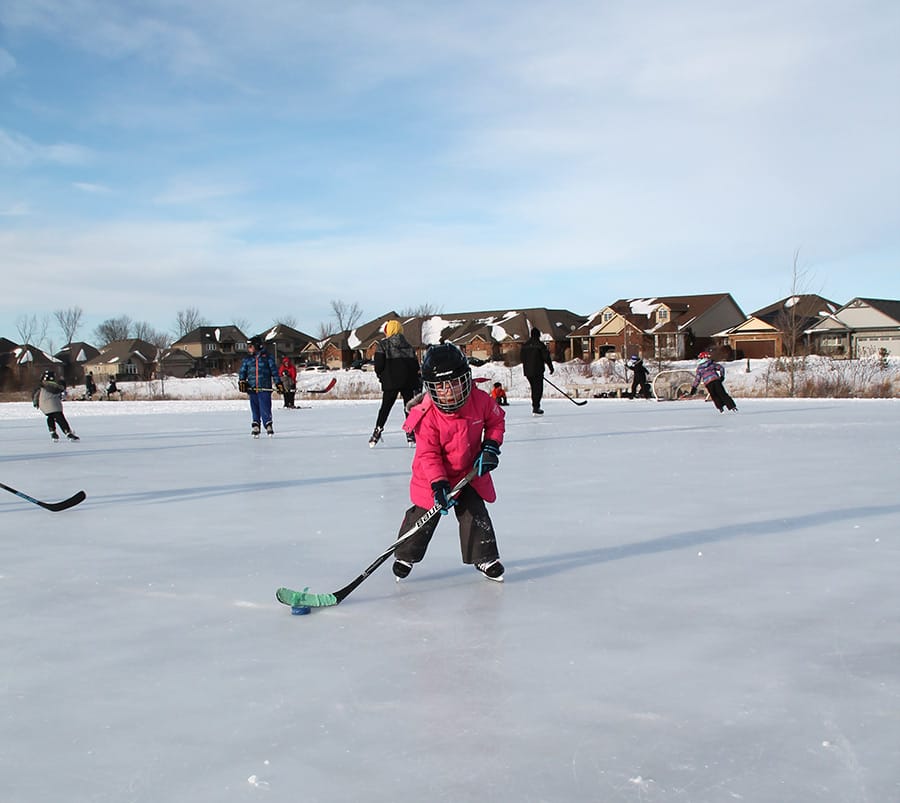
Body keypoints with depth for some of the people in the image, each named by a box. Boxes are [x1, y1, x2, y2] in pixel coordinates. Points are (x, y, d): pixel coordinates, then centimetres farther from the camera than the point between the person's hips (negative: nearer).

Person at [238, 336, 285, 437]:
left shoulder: (267, 357, 5)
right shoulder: (247, 359, 14)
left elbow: (274, 370, 4)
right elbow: (242, 371, 13)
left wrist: (278, 383, -1)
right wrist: (241, 381, -4)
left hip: (265, 388, -3)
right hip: (252, 388, 3)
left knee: (265, 408, -9)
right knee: (254, 409, 5)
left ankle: (268, 426, 2)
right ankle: (255, 427, 13)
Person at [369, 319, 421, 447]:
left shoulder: (382, 344, -1)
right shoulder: (408, 345, 12)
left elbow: (379, 365, -7)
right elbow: (415, 366, 11)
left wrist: (380, 376, 13)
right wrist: (417, 384, 17)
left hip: (391, 381, -2)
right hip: (408, 382, 3)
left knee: (385, 406, 5)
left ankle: (377, 432, 0)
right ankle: (410, 434, 6)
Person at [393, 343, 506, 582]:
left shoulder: (480, 400, -15)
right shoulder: (427, 416, -25)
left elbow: (496, 421, 5)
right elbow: (427, 454, -22)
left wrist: (491, 447, -8)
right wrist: (438, 483, -30)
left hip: (470, 472, 3)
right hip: (432, 476, -2)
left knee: (475, 513, 2)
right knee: (423, 516, 2)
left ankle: (485, 558, 18)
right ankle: (405, 555, 23)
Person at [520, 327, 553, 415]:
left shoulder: (524, 345, 8)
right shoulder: (540, 344, -8)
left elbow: (522, 357, 15)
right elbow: (546, 357, -10)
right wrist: (551, 367, -1)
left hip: (527, 371, 6)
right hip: (537, 371, -6)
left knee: (534, 388, 18)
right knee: (538, 389, -2)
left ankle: (535, 407, 23)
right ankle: (536, 408, -9)